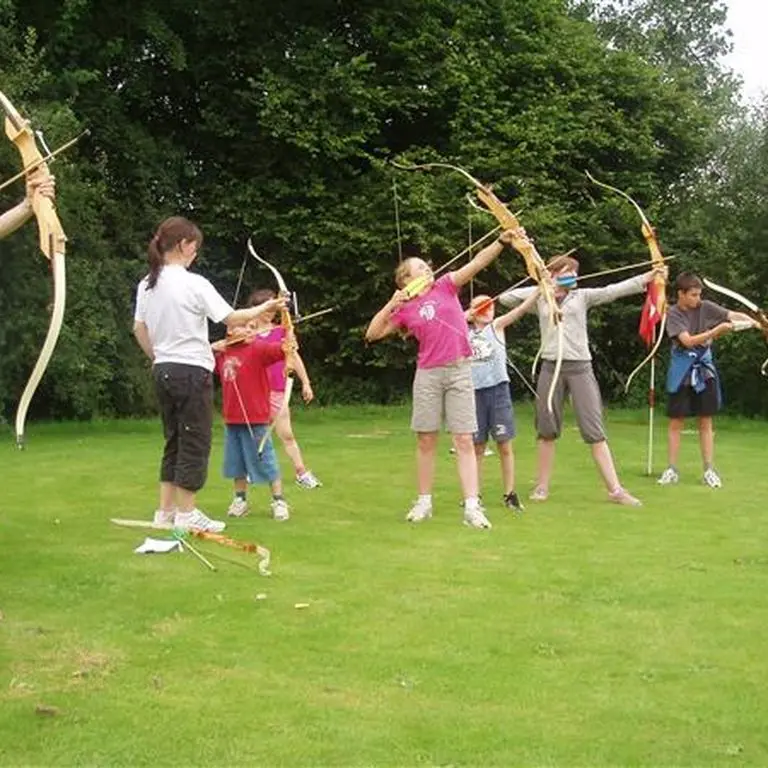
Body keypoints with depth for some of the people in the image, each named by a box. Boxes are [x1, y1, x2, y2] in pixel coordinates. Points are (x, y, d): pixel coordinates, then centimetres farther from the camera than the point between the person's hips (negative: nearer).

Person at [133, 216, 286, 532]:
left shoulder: (147, 285, 6)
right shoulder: (194, 283, -14)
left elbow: (139, 329, 12)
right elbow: (231, 318, -13)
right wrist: (264, 308, 0)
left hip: (163, 370, 7)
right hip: (192, 370, -7)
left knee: (174, 440, 15)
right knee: (195, 441, 1)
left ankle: (166, 509, 17)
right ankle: (187, 512, 4)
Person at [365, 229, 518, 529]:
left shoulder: (445, 286, 6)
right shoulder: (405, 310, 7)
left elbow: (478, 262, -4)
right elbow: (372, 334, 4)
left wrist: (502, 240, -16)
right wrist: (391, 305, -4)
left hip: (459, 371, -1)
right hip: (428, 375, 1)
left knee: (464, 440, -4)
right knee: (426, 440, 6)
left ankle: (472, 506, -8)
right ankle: (424, 502, 18)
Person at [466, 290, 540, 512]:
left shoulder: (497, 326, 4)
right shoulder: (464, 332, 11)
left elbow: (522, 308, -6)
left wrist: (540, 287, -18)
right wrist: (465, 316, 1)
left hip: (498, 390, -2)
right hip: (474, 392, 2)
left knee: (504, 444, 0)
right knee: (477, 446, 7)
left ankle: (510, 494, 7)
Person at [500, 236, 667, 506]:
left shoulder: (582, 296, 8)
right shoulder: (540, 299, 9)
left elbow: (614, 291, -3)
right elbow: (505, 298, 1)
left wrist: (649, 277, -14)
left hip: (580, 367, -1)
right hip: (551, 368, 1)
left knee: (594, 431, -4)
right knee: (547, 430, 7)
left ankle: (615, 489, -5)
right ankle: (542, 486, 18)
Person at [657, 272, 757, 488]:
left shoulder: (706, 307, 0)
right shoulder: (672, 314, -9)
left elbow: (734, 315, -4)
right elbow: (688, 341, -19)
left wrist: (753, 322, -22)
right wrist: (717, 330, -26)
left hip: (704, 369, 2)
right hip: (682, 372, -2)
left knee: (706, 422, 6)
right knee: (676, 422, 2)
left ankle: (709, 470, 10)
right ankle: (671, 470, 8)